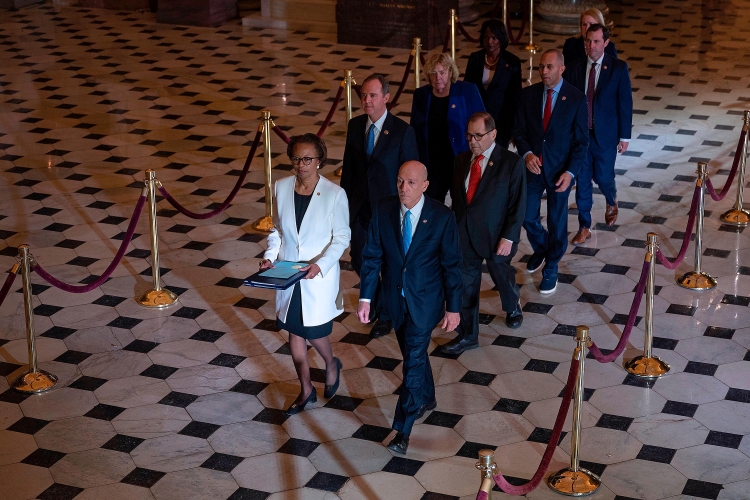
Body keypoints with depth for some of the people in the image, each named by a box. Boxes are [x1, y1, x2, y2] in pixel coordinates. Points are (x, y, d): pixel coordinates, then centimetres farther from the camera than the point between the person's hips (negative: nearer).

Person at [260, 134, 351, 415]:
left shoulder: (334, 194, -16)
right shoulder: (281, 187, -4)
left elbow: (342, 237, -9)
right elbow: (277, 229, 7)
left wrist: (320, 264, -21)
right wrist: (270, 256, -8)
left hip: (319, 278, -4)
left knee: (313, 332, 4)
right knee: (294, 333, 12)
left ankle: (331, 364, 39)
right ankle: (306, 391, 30)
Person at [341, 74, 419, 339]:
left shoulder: (402, 131, -16)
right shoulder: (355, 125, -1)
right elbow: (348, 166, 7)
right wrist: (344, 202, 6)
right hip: (359, 206, 5)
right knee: (359, 260, 14)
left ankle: (386, 315, 32)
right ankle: (374, 300, 43)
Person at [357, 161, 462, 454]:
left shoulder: (442, 217, -17)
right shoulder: (384, 211, -9)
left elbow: (451, 264, -10)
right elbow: (372, 256, -3)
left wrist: (453, 307, -9)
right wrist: (365, 297, -5)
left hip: (425, 299, -4)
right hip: (395, 296, 4)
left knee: (413, 358, -6)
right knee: (413, 351, 21)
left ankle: (403, 430, 1)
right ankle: (426, 398, 47)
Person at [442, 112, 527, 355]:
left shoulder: (511, 163, -14)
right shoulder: (462, 160, 0)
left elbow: (518, 205, -13)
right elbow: (456, 196, 9)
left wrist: (508, 238, -16)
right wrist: (455, 226, 3)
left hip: (496, 236, -3)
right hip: (464, 234, 3)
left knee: (502, 277, 20)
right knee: (465, 285, 6)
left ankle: (513, 308, 51)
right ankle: (467, 335, 18)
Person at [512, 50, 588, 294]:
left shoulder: (576, 98, -11)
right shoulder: (528, 94, -3)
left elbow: (581, 141, -8)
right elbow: (519, 131, 1)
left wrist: (570, 172, -18)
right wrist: (527, 154, -18)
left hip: (560, 169, -2)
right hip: (533, 165, 3)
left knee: (557, 221, 8)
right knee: (527, 217, 8)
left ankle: (551, 269, 28)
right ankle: (541, 248, 42)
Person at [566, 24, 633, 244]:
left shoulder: (618, 68, -7)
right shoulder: (576, 69, -1)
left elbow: (625, 103, -5)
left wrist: (624, 136, -6)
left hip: (605, 134, -2)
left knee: (603, 177, 6)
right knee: (582, 180, 5)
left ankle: (612, 203, 41)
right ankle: (584, 227, 16)